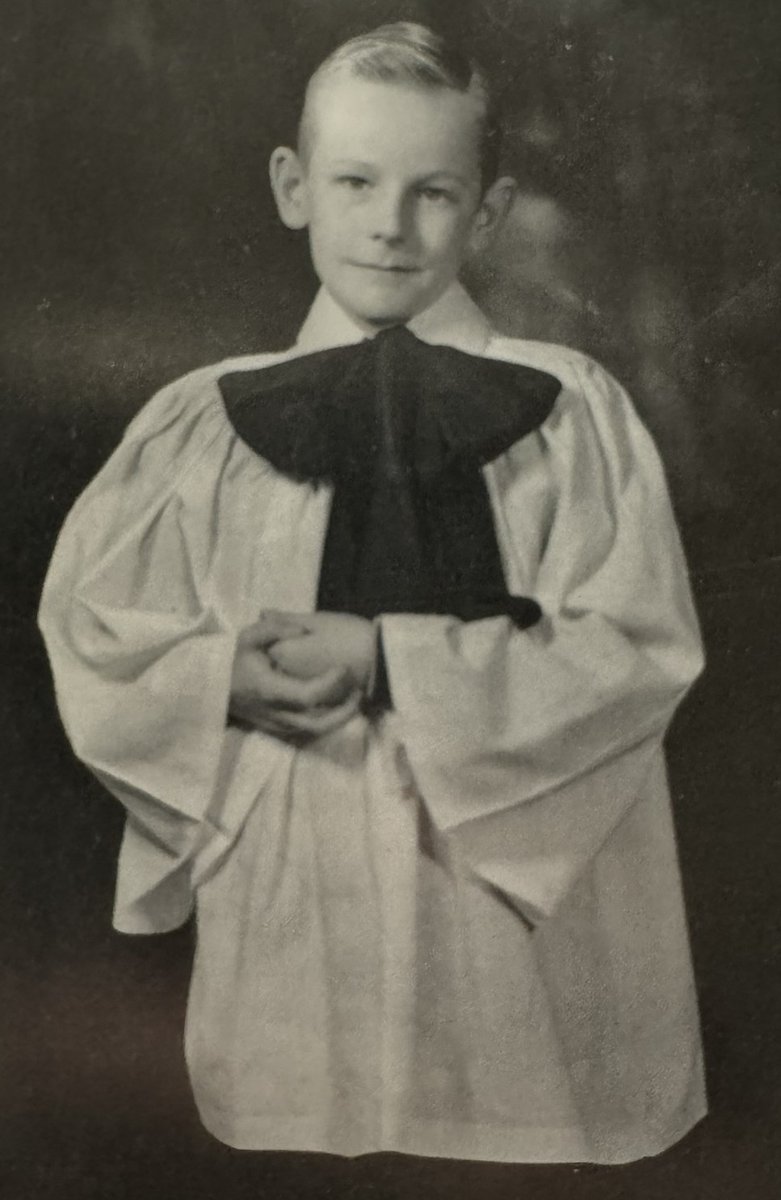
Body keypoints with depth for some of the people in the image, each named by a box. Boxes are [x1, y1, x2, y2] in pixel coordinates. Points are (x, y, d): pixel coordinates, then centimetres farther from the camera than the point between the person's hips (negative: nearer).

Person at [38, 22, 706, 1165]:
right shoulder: (205, 420, 1)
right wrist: (226, 680, -15)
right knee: (307, 1132, 11)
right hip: (292, 893, 1)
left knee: (516, 1129, 10)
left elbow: (638, 645, -8)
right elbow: (89, 637, 5)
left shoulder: (567, 409, -4)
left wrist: (390, 662, -17)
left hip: (515, 881, -1)